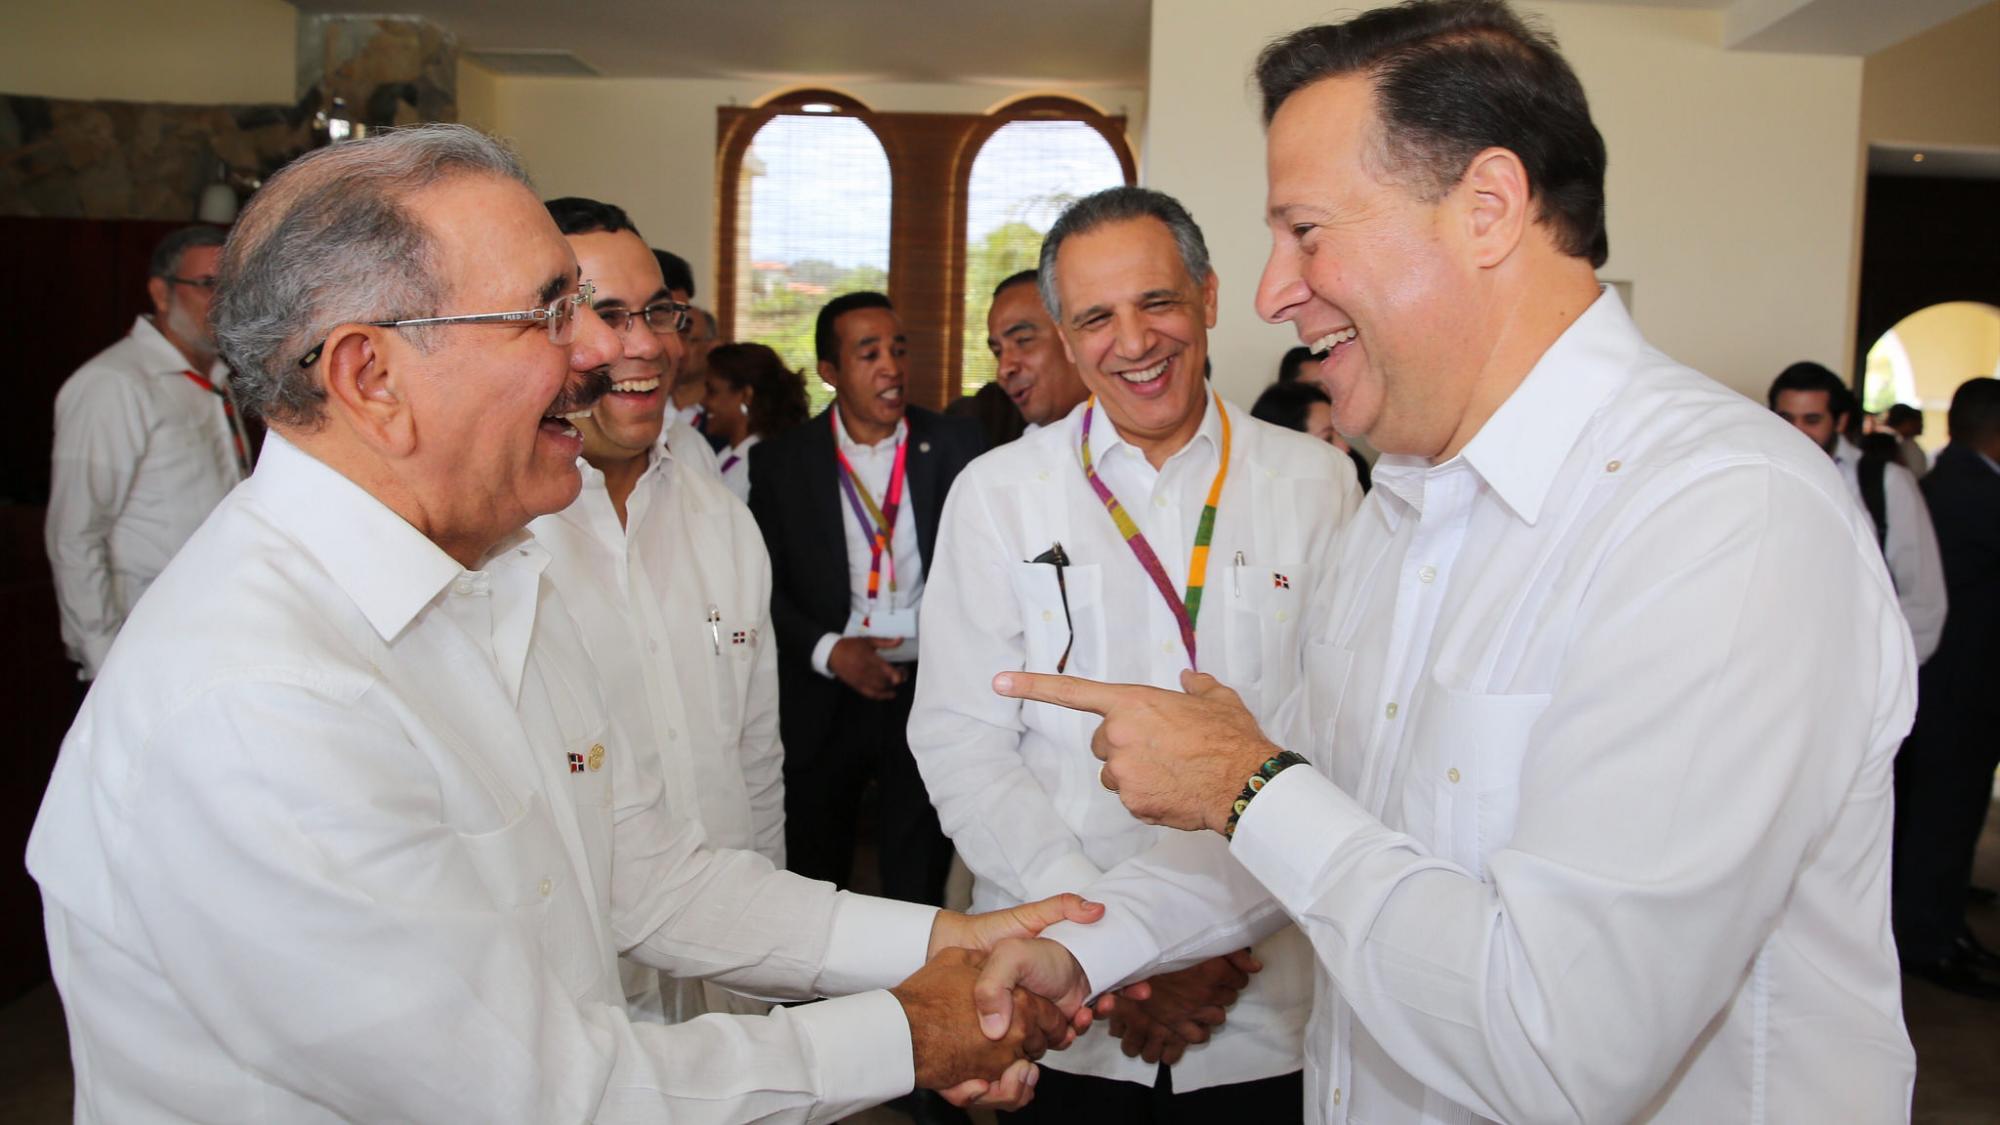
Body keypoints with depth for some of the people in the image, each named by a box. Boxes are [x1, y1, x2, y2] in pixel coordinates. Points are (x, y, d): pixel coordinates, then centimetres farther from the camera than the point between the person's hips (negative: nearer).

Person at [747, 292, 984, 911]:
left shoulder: (953, 444, 0)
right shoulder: (782, 461, 0)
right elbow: (764, 587, 2)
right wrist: (829, 650, -12)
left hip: (931, 691, 0)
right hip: (823, 701, 1)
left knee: (920, 884, 8)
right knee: (815, 882, 13)